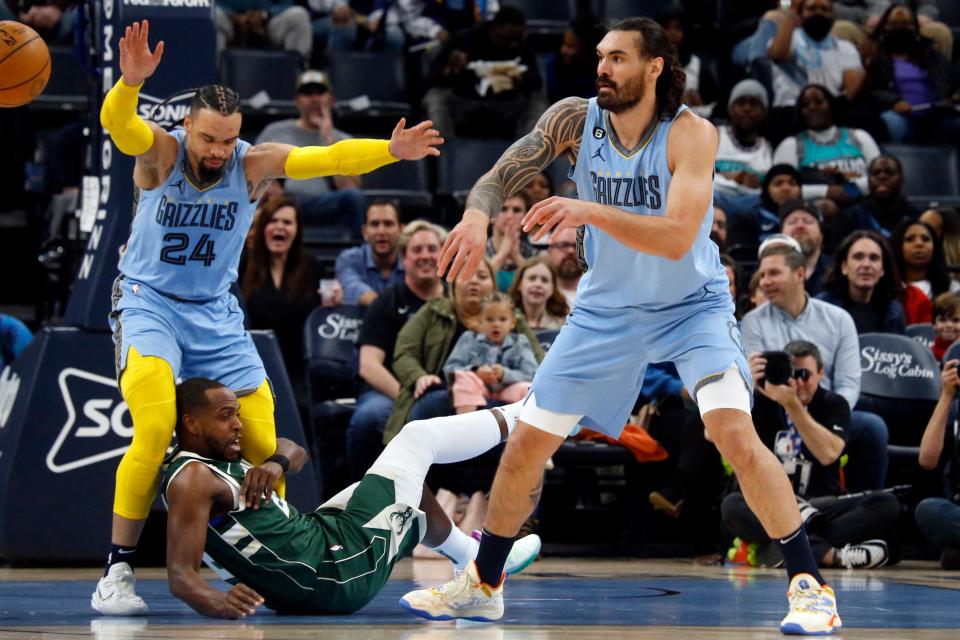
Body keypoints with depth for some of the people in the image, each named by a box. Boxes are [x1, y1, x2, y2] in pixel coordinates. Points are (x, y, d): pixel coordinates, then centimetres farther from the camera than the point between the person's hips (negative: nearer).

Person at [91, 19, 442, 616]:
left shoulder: (255, 163, -8)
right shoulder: (159, 151, -15)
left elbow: (329, 158, -18)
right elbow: (117, 123, -35)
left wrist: (390, 151, -36)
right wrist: (131, 82, -58)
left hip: (216, 313, 4)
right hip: (149, 303, -4)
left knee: (263, 444, 2)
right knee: (156, 430, -26)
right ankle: (118, 573, -20)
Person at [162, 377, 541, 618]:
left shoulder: (224, 459, 10)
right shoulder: (192, 479, -20)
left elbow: (296, 452, 18)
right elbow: (180, 574, -28)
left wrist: (277, 462, -6)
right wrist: (215, 600, -49)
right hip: (339, 572, -10)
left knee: (413, 490, 35)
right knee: (418, 436, 5)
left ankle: (476, 560, 55)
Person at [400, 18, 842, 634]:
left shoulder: (691, 134, -22)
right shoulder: (576, 119, -11)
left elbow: (676, 237, -33)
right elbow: (499, 178, -8)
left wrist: (590, 212, -44)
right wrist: (477, 215, -31)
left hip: (693, 306, -4)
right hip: (607, 308, 4)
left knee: (735, 433, -25)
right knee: (526, 444, 5)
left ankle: (809, 584, -14)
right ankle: (483, 584, 26)